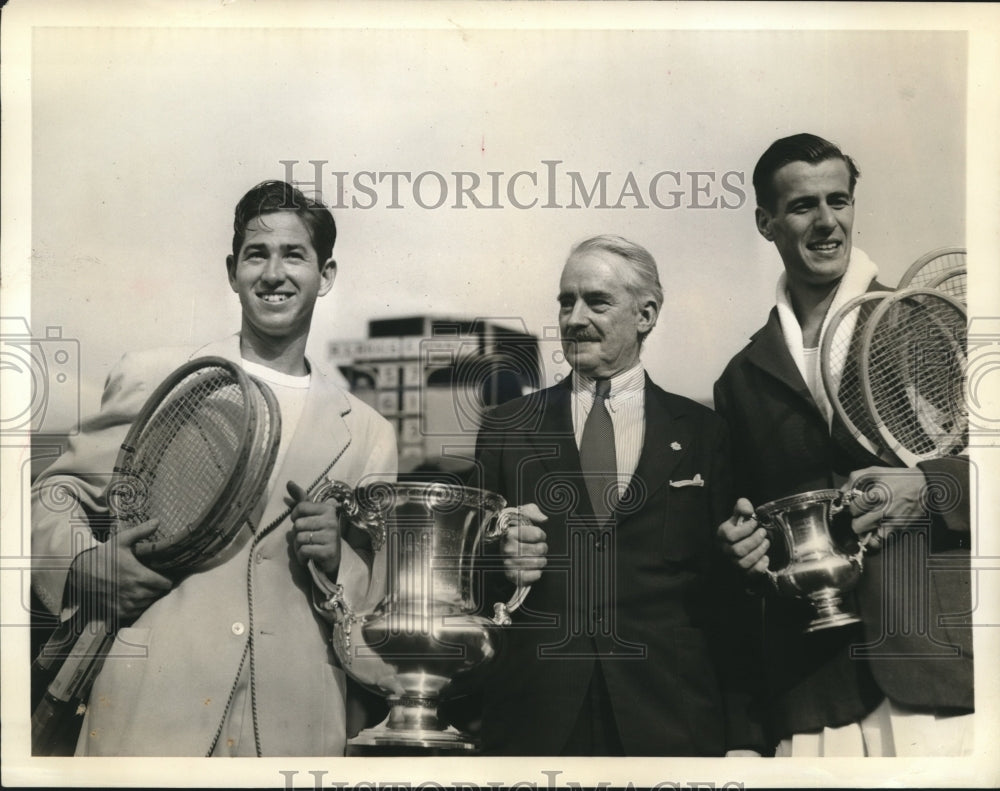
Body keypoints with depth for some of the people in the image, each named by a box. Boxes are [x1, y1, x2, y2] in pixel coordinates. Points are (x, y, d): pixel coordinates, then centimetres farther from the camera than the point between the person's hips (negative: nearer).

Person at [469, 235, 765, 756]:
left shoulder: (702, 433, 4)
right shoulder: (505, 430, 8)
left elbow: (731, 596, 2)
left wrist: (743, 738, -2)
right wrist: (499, 561, -13)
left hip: (671, 720, -1)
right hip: (533, 716, 1)